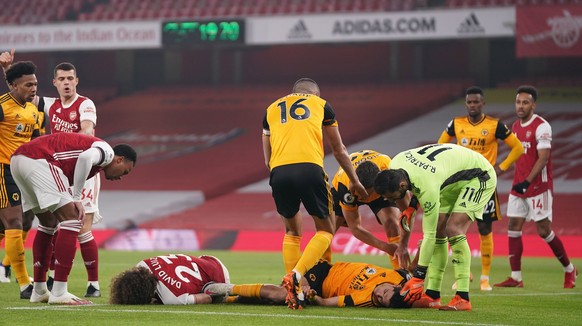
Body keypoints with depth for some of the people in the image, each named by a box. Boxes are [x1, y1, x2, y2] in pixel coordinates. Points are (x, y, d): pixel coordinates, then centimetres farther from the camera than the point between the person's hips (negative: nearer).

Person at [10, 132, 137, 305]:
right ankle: (59, 293, -9)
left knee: (48, 223, 23)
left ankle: (39, 291, 27)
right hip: (37, 160, -10)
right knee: (71, 220, -6)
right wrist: (77, 198, -10)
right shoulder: (107, 151, 5)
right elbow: (85, 158, -17)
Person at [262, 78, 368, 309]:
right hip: (309, 169, -2)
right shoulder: (321, 104, 24)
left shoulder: (272, 109, 29)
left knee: (292, 232, 22)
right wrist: (355, 181, 43)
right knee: (325, 231, 13)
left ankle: (294, 293, 12)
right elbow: (339, 150, 31)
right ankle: (296, 275, -10)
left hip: (279, 171, 2)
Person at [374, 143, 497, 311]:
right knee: (438, 231, 0)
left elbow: (428, 236, -31)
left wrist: (418, 277, -27)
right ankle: (433, 295, 2)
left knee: (453, 230, -23)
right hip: (454, 178, 9)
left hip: (480, 176, -9)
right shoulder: (394, 166, -17)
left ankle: (463, 298, -25)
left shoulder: (428, 188, -38)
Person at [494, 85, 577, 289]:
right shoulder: (515, 126, 12)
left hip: (538, 187, -8)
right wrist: (518, 181, 17)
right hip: (519, 187, 8)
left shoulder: (541, 127, -13)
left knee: (544, 230, -4)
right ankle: (516, 278, 1)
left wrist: (527, 182, -22)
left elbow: (543, 158, -18)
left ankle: (569, 270, 14)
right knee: (513, 227, 0)